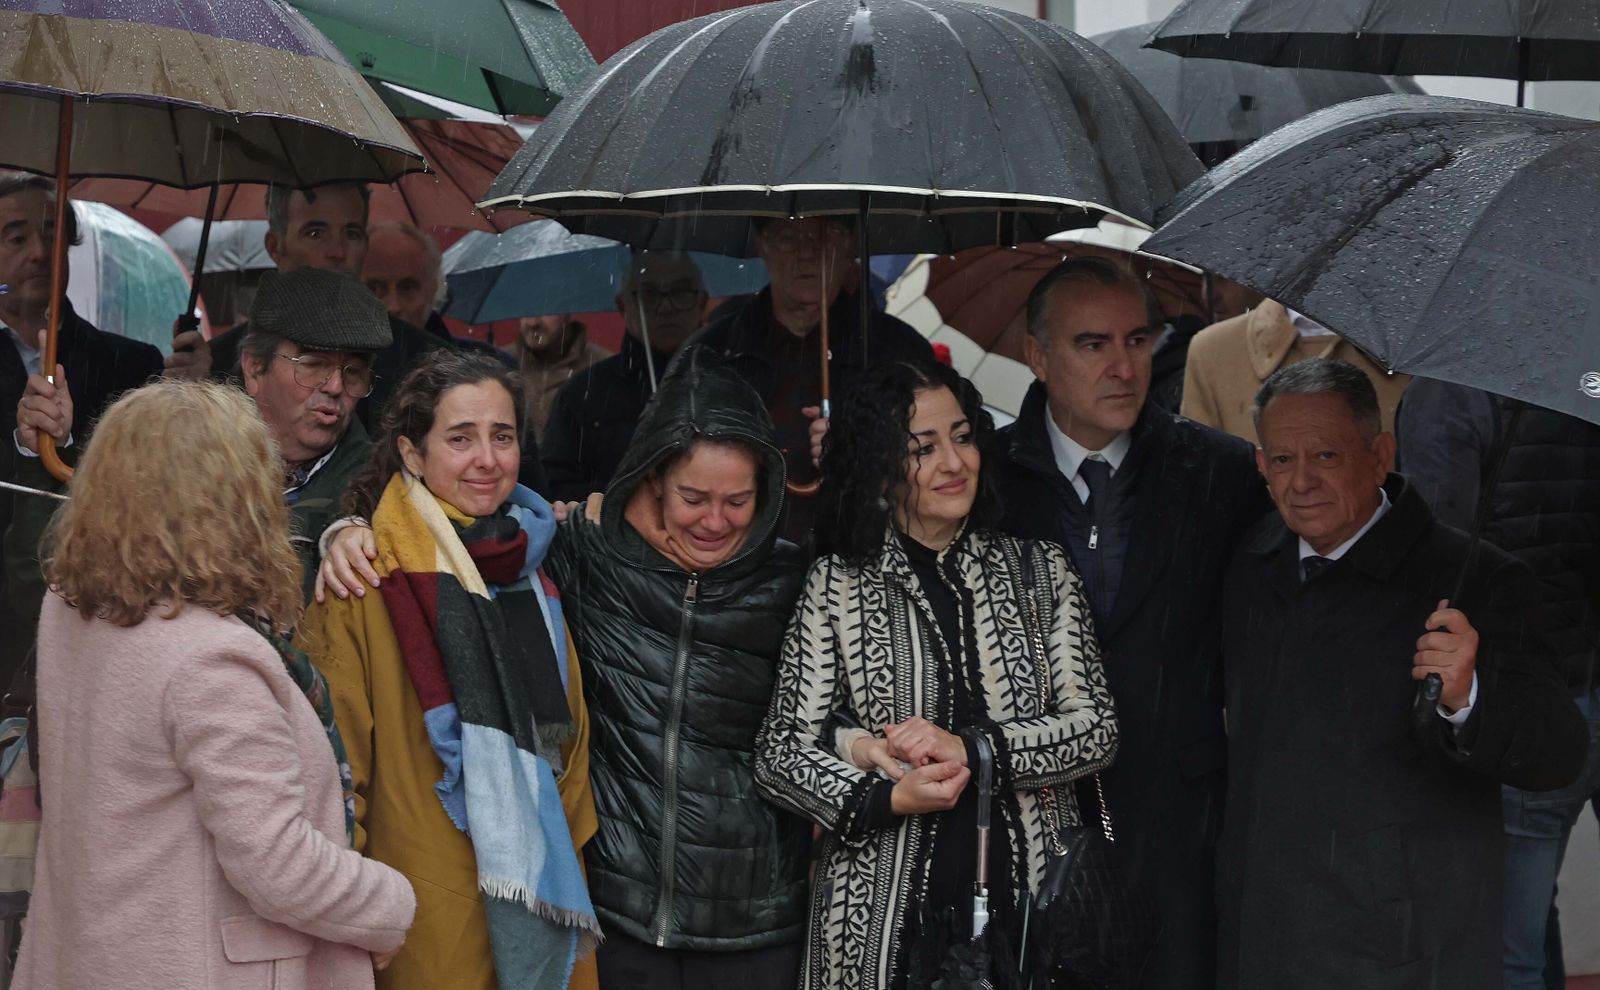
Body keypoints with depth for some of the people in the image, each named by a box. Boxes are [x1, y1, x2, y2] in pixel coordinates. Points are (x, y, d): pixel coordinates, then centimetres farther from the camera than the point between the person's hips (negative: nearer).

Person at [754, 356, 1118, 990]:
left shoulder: (1039, 571, 4)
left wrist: (970, 747, -16)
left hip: (1029, 902, 1)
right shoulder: (836, 586, -1)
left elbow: (1096, 730, -2)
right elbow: (780, 754, -1)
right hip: (884, 916, -1)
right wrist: (886, 799, -17)